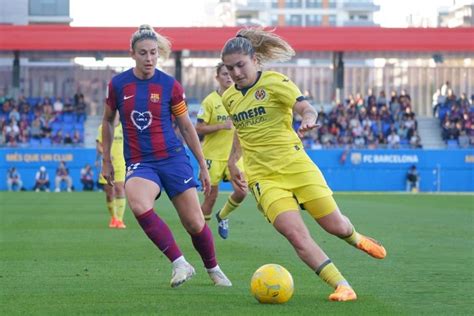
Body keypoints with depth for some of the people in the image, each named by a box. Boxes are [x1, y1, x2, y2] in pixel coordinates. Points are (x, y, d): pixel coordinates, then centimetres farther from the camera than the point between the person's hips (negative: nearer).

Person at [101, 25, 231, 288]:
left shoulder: (170, 85, -2)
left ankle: (213, 269, 28)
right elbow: (108, 121, 15)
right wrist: (106, 160, 14)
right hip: (139, 163, 0)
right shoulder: (118, 84, 0)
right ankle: (180, 264, -24)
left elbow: (186, 127, 8)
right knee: (138, 204, -33)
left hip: (173, 159, 0)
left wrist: (203, 165, 9)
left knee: (195, 223, -2)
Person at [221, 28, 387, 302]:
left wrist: (308, 120, -41)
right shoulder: (229, 98, 8)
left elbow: (307, 108, -20)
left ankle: (356, 239, 42)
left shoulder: (274, 82, -7)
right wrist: (232, 162, 22)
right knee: (296, 235, -19)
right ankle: (342, 286, -14)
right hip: (263, 178, 2)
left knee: (335, 226, 4)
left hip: (295, 165, -2)